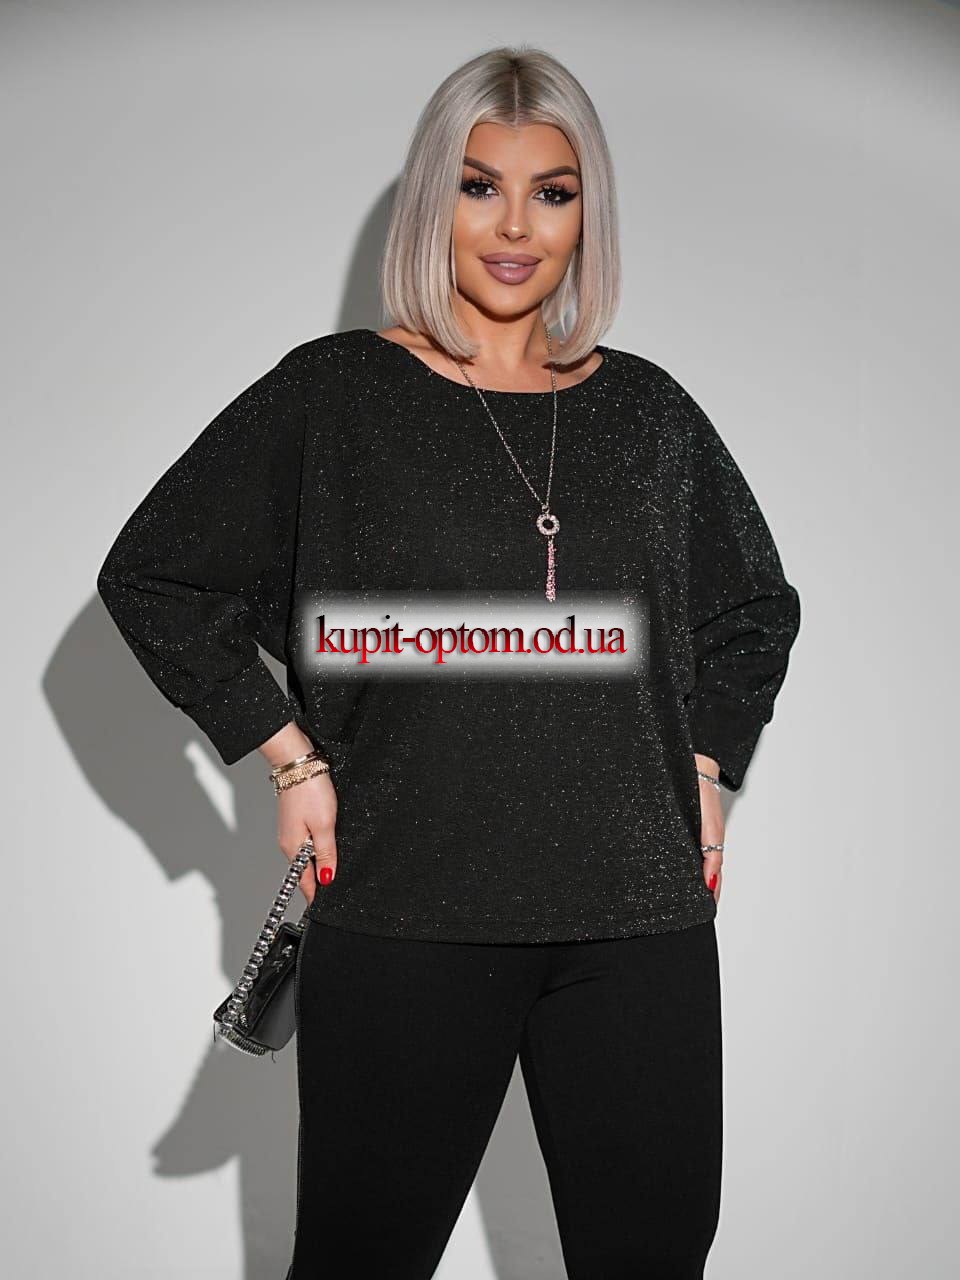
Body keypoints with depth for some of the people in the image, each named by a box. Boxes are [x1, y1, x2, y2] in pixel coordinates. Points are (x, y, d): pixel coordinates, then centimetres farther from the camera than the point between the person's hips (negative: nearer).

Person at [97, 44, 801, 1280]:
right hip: (405, 912, -2)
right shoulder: (336, 393, 1)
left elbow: (756, 612, 24)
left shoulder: (647, 411, 11)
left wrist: (707, 768, 11)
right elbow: (152, 577, 3)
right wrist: (290, 757, -2)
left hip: (640, 913, 3)